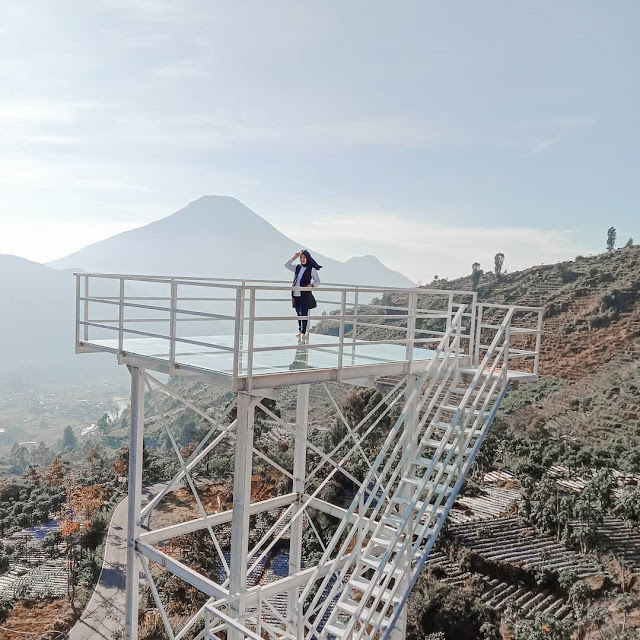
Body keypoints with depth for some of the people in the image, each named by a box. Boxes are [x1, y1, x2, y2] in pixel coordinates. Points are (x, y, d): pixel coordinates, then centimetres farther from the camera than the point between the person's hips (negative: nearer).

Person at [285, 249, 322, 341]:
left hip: (305, 296, -5)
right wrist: (294, 257, 3)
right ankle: (300, 331, 24)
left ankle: (303, 333, -2)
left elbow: (317, 281, 0)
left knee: (304, 314, -5)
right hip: (296, 295, 5)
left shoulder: (312, 269, -2)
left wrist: (311, 285, -20)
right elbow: (286, 265, 11)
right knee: (299, 314, 13)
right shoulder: (297, 268, 12)